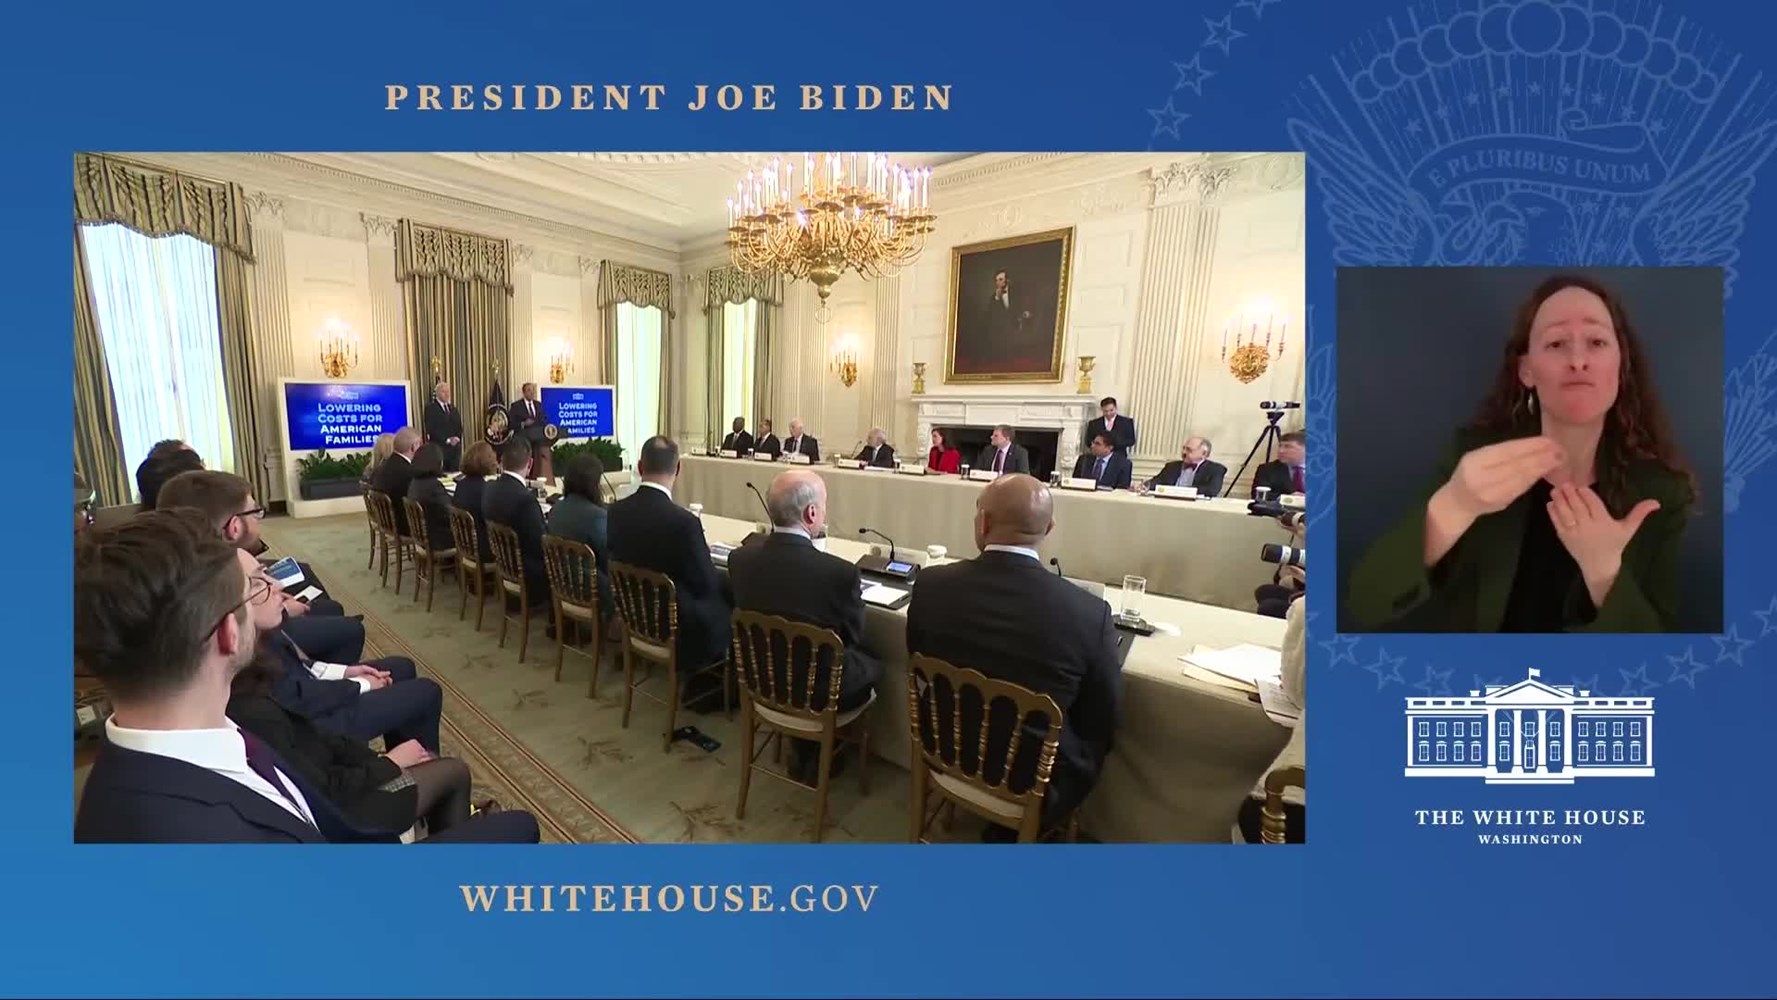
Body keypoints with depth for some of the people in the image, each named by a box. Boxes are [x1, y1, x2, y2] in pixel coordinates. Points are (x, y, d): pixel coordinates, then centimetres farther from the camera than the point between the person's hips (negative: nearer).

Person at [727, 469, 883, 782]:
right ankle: (818, 759, 35)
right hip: (819, 691, -4)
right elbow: (854, 635, -11)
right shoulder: (841, 571, -29)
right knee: (873, 666, 25)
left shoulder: (739, 558, -15)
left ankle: (805, 754, 39)